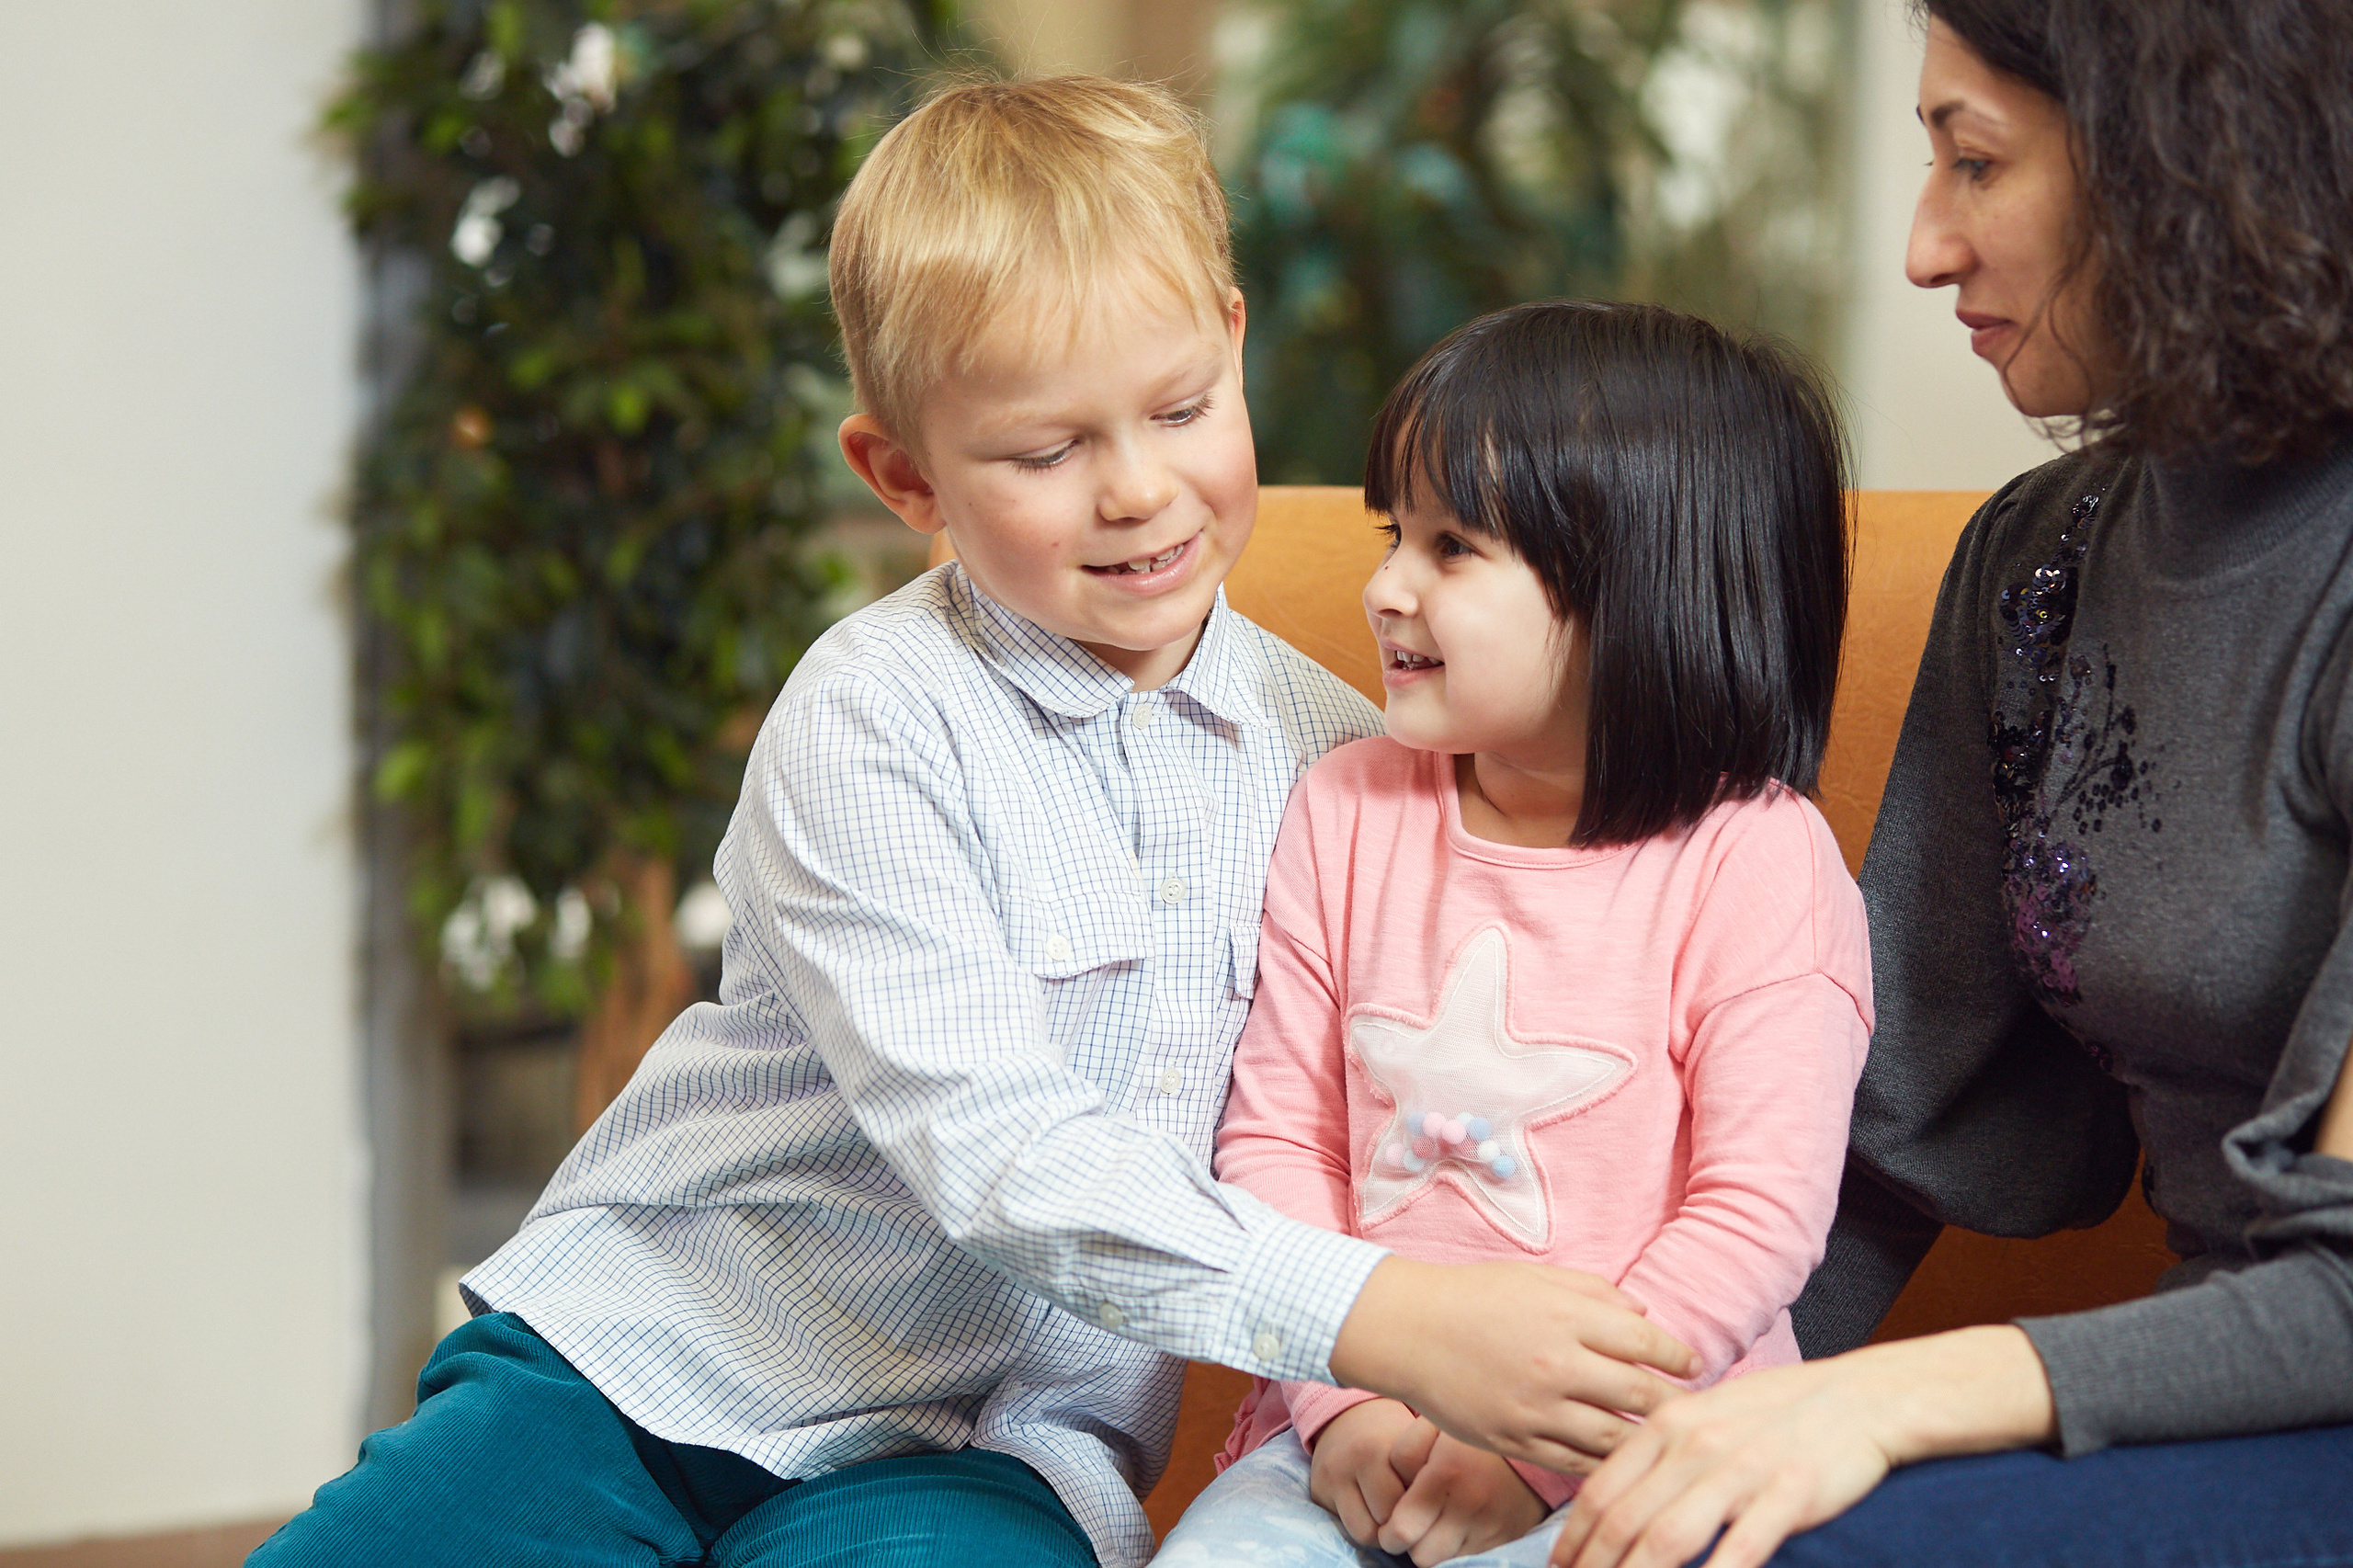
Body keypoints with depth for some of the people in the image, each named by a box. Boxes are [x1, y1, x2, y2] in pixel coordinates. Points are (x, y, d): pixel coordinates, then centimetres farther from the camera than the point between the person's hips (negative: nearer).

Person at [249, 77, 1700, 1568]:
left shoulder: (1332, 750, 2)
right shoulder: (872, 722, -13)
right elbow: (984, 1137, -25)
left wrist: (1380, 1410, -14)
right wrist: (1370, 1315, -35)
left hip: (979, 1443, 2)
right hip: (654, 1358, -1)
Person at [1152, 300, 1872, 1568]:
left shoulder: (1756, 861, -8)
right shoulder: (1343, 813, 6)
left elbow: (1762, 1213, -11)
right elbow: (1276, 1138, 6)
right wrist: (1342, 1398, -7)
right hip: (1363, 1424, 4)